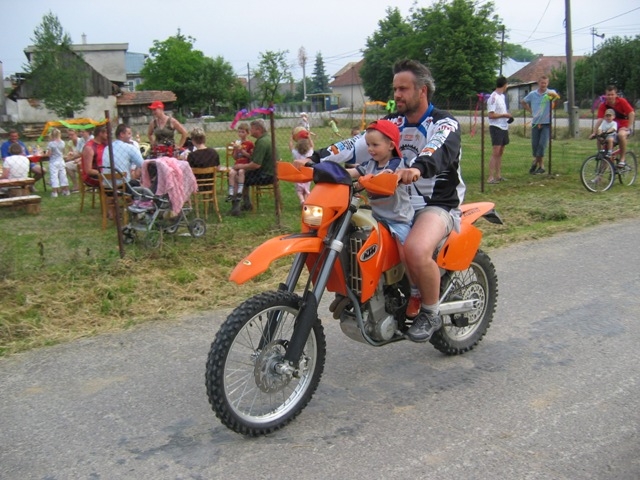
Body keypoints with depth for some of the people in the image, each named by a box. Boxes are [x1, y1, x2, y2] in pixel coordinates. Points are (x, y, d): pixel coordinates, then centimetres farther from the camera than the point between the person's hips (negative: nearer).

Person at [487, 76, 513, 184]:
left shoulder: (502, 96, 16)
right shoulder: (493, 97, -13)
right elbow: (491, 115, -18)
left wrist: (508, 116, 9)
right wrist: (504, 115, -14)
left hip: (504, 127, 9)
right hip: (496, 127, -9)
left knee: (500, 152, 12)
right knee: (495, 153, -12)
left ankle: (498, 175, 18)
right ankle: (491, 178, -13)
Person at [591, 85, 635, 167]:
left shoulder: (622, 101, -14)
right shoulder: (603, 106, -8)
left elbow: (632, 113, -15)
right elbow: (600, 119, -15)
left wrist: (630, 127, -22)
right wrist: (594, 132, -27)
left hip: (624, 126, -4)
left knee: (621, 135, -36)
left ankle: (623, 159, -23)